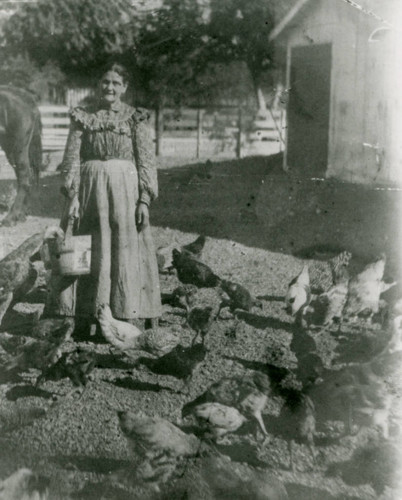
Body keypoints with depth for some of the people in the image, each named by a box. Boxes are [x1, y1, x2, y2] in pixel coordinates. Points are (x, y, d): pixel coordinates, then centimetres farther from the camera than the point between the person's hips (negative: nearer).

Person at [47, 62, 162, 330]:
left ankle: (125, 316, 10)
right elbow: (72, 157, 4)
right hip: (91, 187, 2)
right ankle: (88, 314, 14)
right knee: (89, 252, 4)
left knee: (126, 249, 1)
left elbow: (147, 161, -1)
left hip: (126, 187, -1)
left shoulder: (136, 118, 3)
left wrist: (144, 200, -9)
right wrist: (73, 196, -6)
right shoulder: (83, 116, 7)